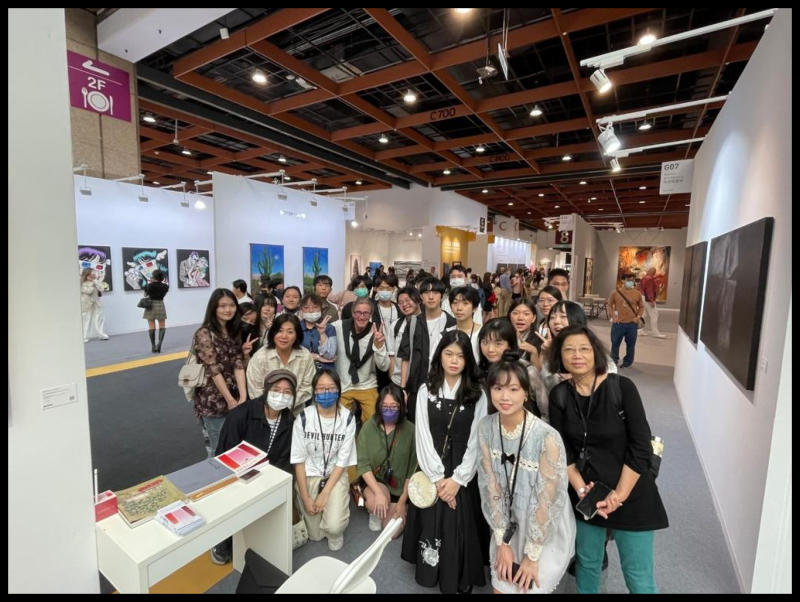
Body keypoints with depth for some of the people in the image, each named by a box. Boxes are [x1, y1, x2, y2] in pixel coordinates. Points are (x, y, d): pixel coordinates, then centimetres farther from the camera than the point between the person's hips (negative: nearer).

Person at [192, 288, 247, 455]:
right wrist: (230, 400, -15)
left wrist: (242, 397, -13)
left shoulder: (234, 332, 6)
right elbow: (214, 370, -17)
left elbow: (238, 365, -3)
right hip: (213, 400, -6)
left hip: (234, 398, 6)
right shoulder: (204, 334, -14)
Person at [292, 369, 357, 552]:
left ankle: (336, 534, 19)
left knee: (334, 527, -17)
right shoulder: (304, 418, -14)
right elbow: (298, 460, -7)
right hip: (308, 475, 1)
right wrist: (306, 497, -8)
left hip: (335, 475, 0)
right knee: (314, 535, 1)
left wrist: (325, 494, -14)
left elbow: (342, 461, -9)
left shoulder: (347, 418, -14)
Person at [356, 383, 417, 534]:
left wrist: (402, 501, -6)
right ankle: (374, 513, 8)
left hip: (399, 485, 1)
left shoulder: (410, 429, -18)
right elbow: (362, 464, -14)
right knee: (375, 503, -30)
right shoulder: (369, 427, -15)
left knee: (392, 532, -2)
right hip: (373, 480, 0)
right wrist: (378, 492, -25)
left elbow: (413, 468, -10)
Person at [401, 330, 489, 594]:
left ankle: (460, 579, 30)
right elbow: (423, 436, -5)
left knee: (461, 527, 6)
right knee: (430, 525, 8)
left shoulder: (478, 395, -4)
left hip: (463, 475, 0)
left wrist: (457, 478, -10)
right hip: (431, 473, 1)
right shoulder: (426, 390, -2)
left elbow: (476, 441, -5)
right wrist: (437, 476, -10)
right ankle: (429, 573, 33)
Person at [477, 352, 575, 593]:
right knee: (501, 588, 16)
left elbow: (548, 501, -21)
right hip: (509, 527, 4)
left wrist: (532, 555, -11)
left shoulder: (547, 437, -29)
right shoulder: (485, 427, -14)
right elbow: (490, 486, -8)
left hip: (548, 533, -4)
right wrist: (502, 542, -5)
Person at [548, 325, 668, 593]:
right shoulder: (559, 395, -5)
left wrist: (619, 494, -15)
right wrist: (580, 488, -13)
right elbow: (561, 450, -3)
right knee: (586, 562, 18)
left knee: (638, 575, 9)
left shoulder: (622, 387, -14)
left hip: (631, 494, -2)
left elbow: (640, 448, -15)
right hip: (585, 494, 3)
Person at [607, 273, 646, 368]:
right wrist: (612, 316, -1)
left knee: (630, 344, 6)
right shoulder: (616, 293, -1)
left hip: (632, 324, 1)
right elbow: (610, 305, 8)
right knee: (615, 343, 6)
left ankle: (627, 362, 20)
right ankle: (613, 361, 21)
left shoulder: (637, 294, 2)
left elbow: (641, 307, 11)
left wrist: (638, 316, -2)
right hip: (618, 323, 0)